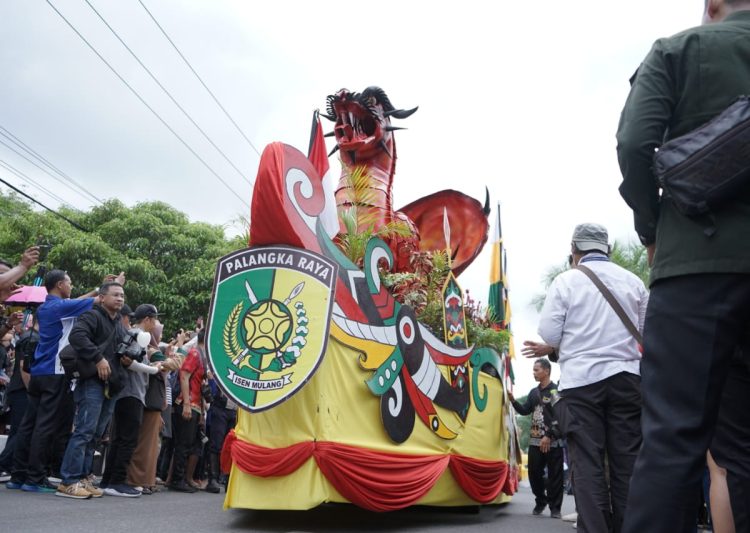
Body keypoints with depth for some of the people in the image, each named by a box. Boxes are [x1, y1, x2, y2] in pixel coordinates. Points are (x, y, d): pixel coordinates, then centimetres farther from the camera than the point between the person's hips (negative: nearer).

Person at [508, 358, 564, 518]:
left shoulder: (557, 391, -4)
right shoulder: (534, 392, 15)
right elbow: (525, 411, 14)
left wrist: (549, 436, -15)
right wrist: (513, 400, -1)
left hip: (553, 441, -5)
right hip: (535, 440, 5)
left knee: (554, 475, -1)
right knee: (534, 473, 6)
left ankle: (555, 507, 11)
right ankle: (541, 501, 26)